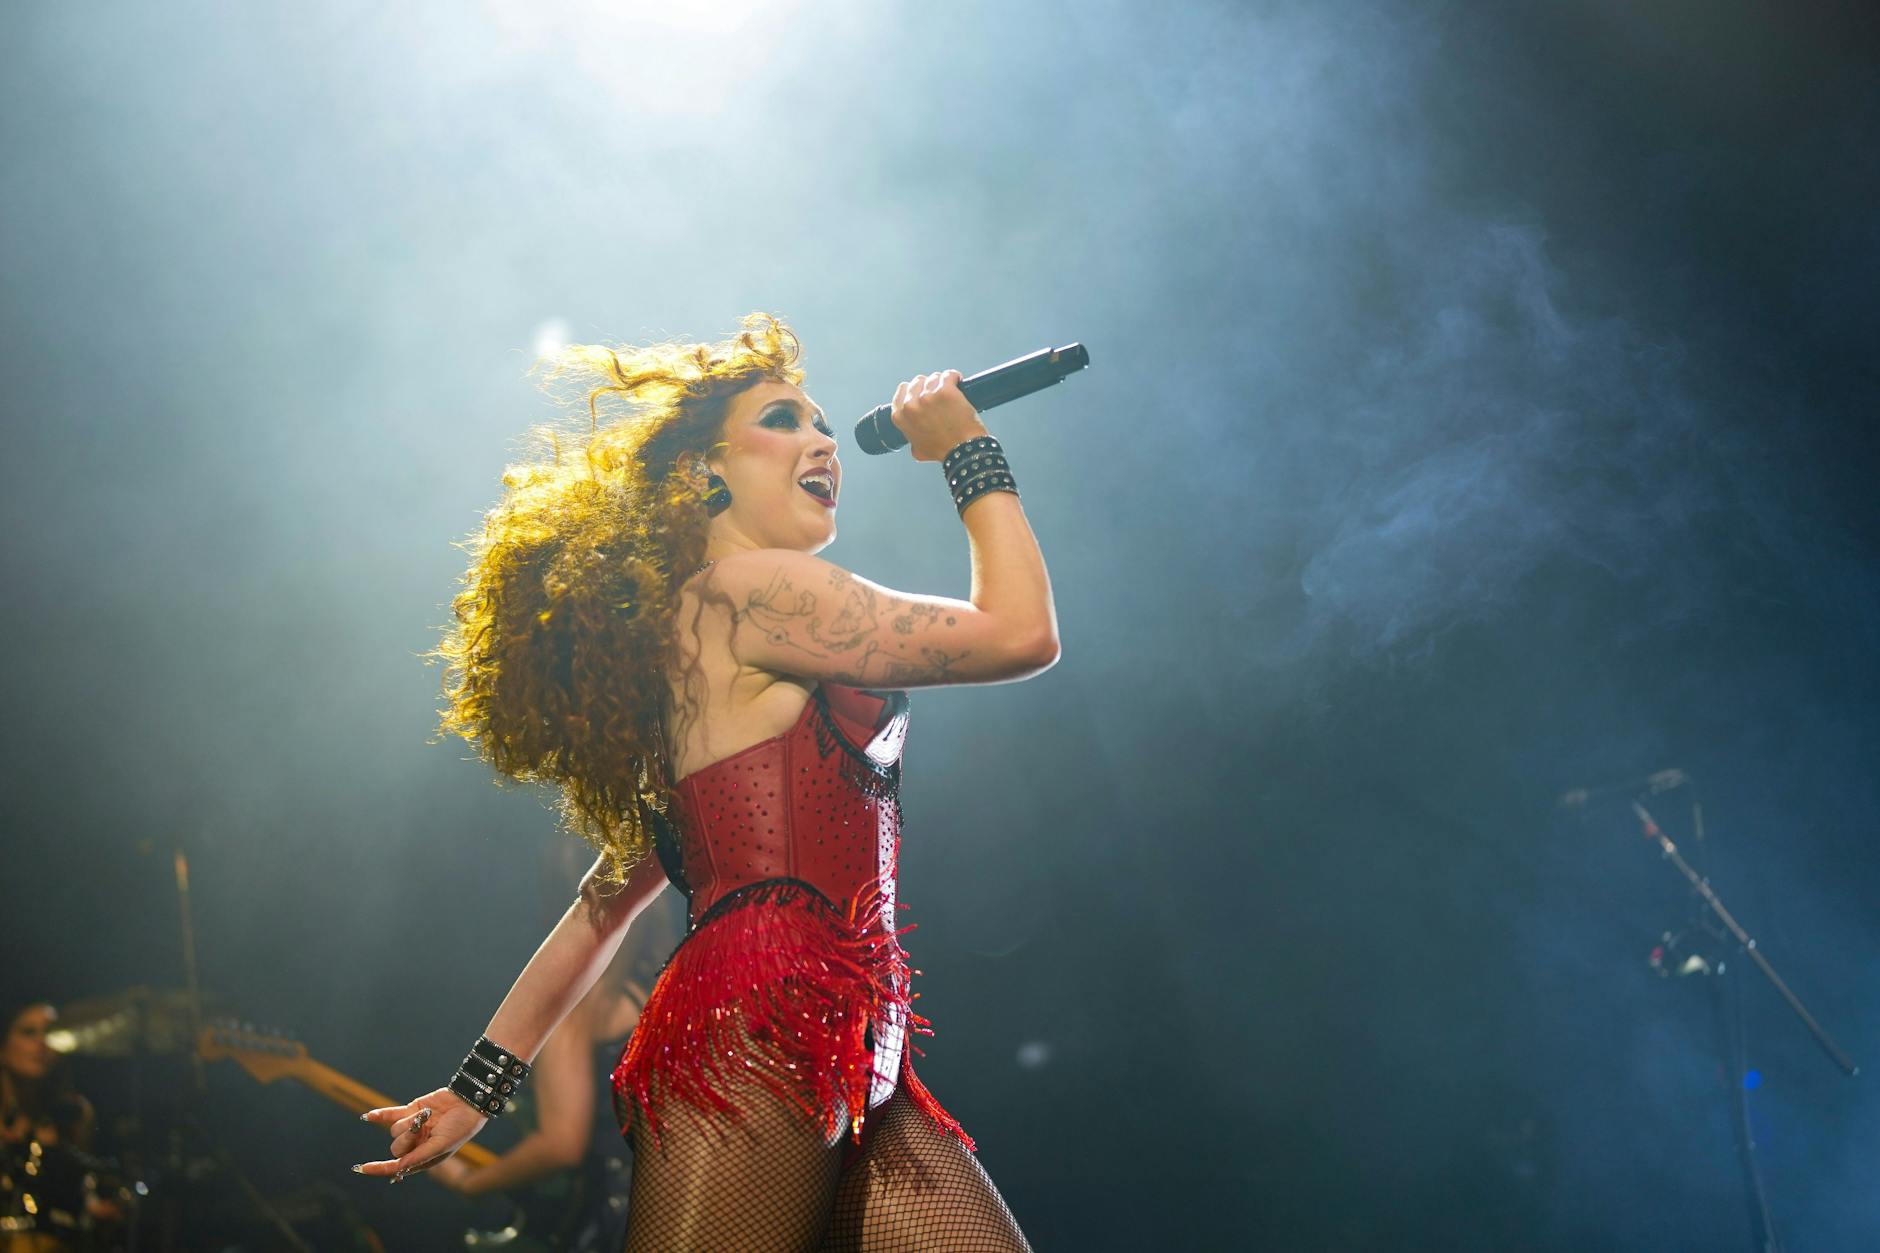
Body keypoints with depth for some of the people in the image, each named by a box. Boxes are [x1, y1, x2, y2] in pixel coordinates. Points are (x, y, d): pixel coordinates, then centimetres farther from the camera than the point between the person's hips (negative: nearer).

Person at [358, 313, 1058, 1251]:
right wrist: (968, 452, 10)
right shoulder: (745, 590, -2)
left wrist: (481, 1083, 23)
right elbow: (1020, 633, -3)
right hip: (757, 1040, -9)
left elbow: (608, 899, 25)